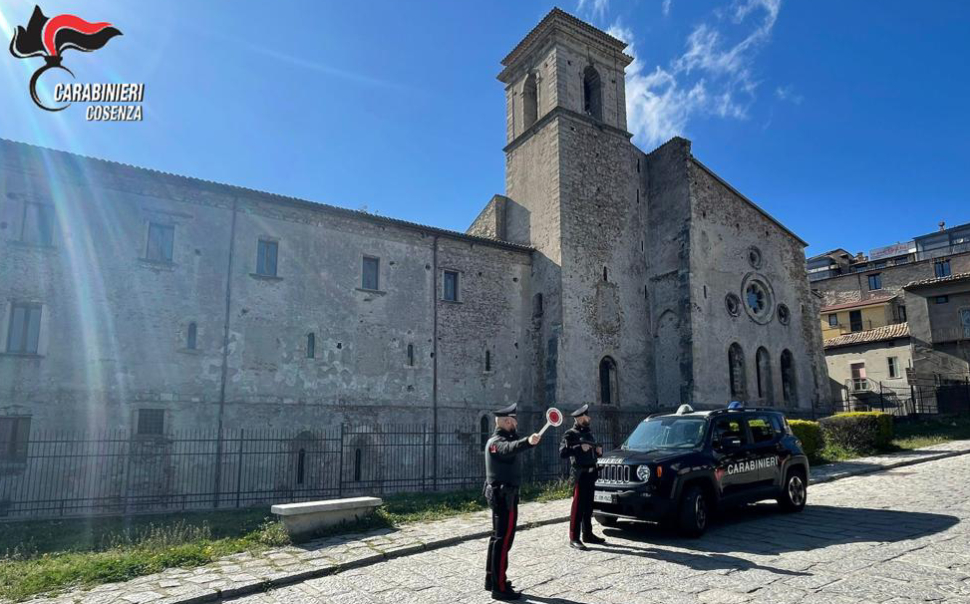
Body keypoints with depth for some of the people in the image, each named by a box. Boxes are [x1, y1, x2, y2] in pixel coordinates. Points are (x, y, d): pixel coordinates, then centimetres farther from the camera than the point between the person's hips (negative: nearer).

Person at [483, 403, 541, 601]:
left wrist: (514, 432, 22)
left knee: (497, 537, 19)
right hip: (505, 495, -11)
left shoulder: (496, 439, 13)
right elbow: (510, 448, -44)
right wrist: (528, 442, -61)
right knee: (504, 540, -7)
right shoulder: (497, 442, -20)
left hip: (498, 493, 11)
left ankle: (492, 579, 30)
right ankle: (500, 587, -3)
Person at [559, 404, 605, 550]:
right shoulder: (571, 434, -6)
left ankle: (588, 534, 24)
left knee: (588, 506, 14)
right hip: (579, 474, -8)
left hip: (591, 473, 8)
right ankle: (574, 539, -3)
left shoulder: (588, 433, 19)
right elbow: (562, 452, -17)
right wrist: (580, 448, -23)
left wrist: (599, 450, 7)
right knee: (578, 506, -7)